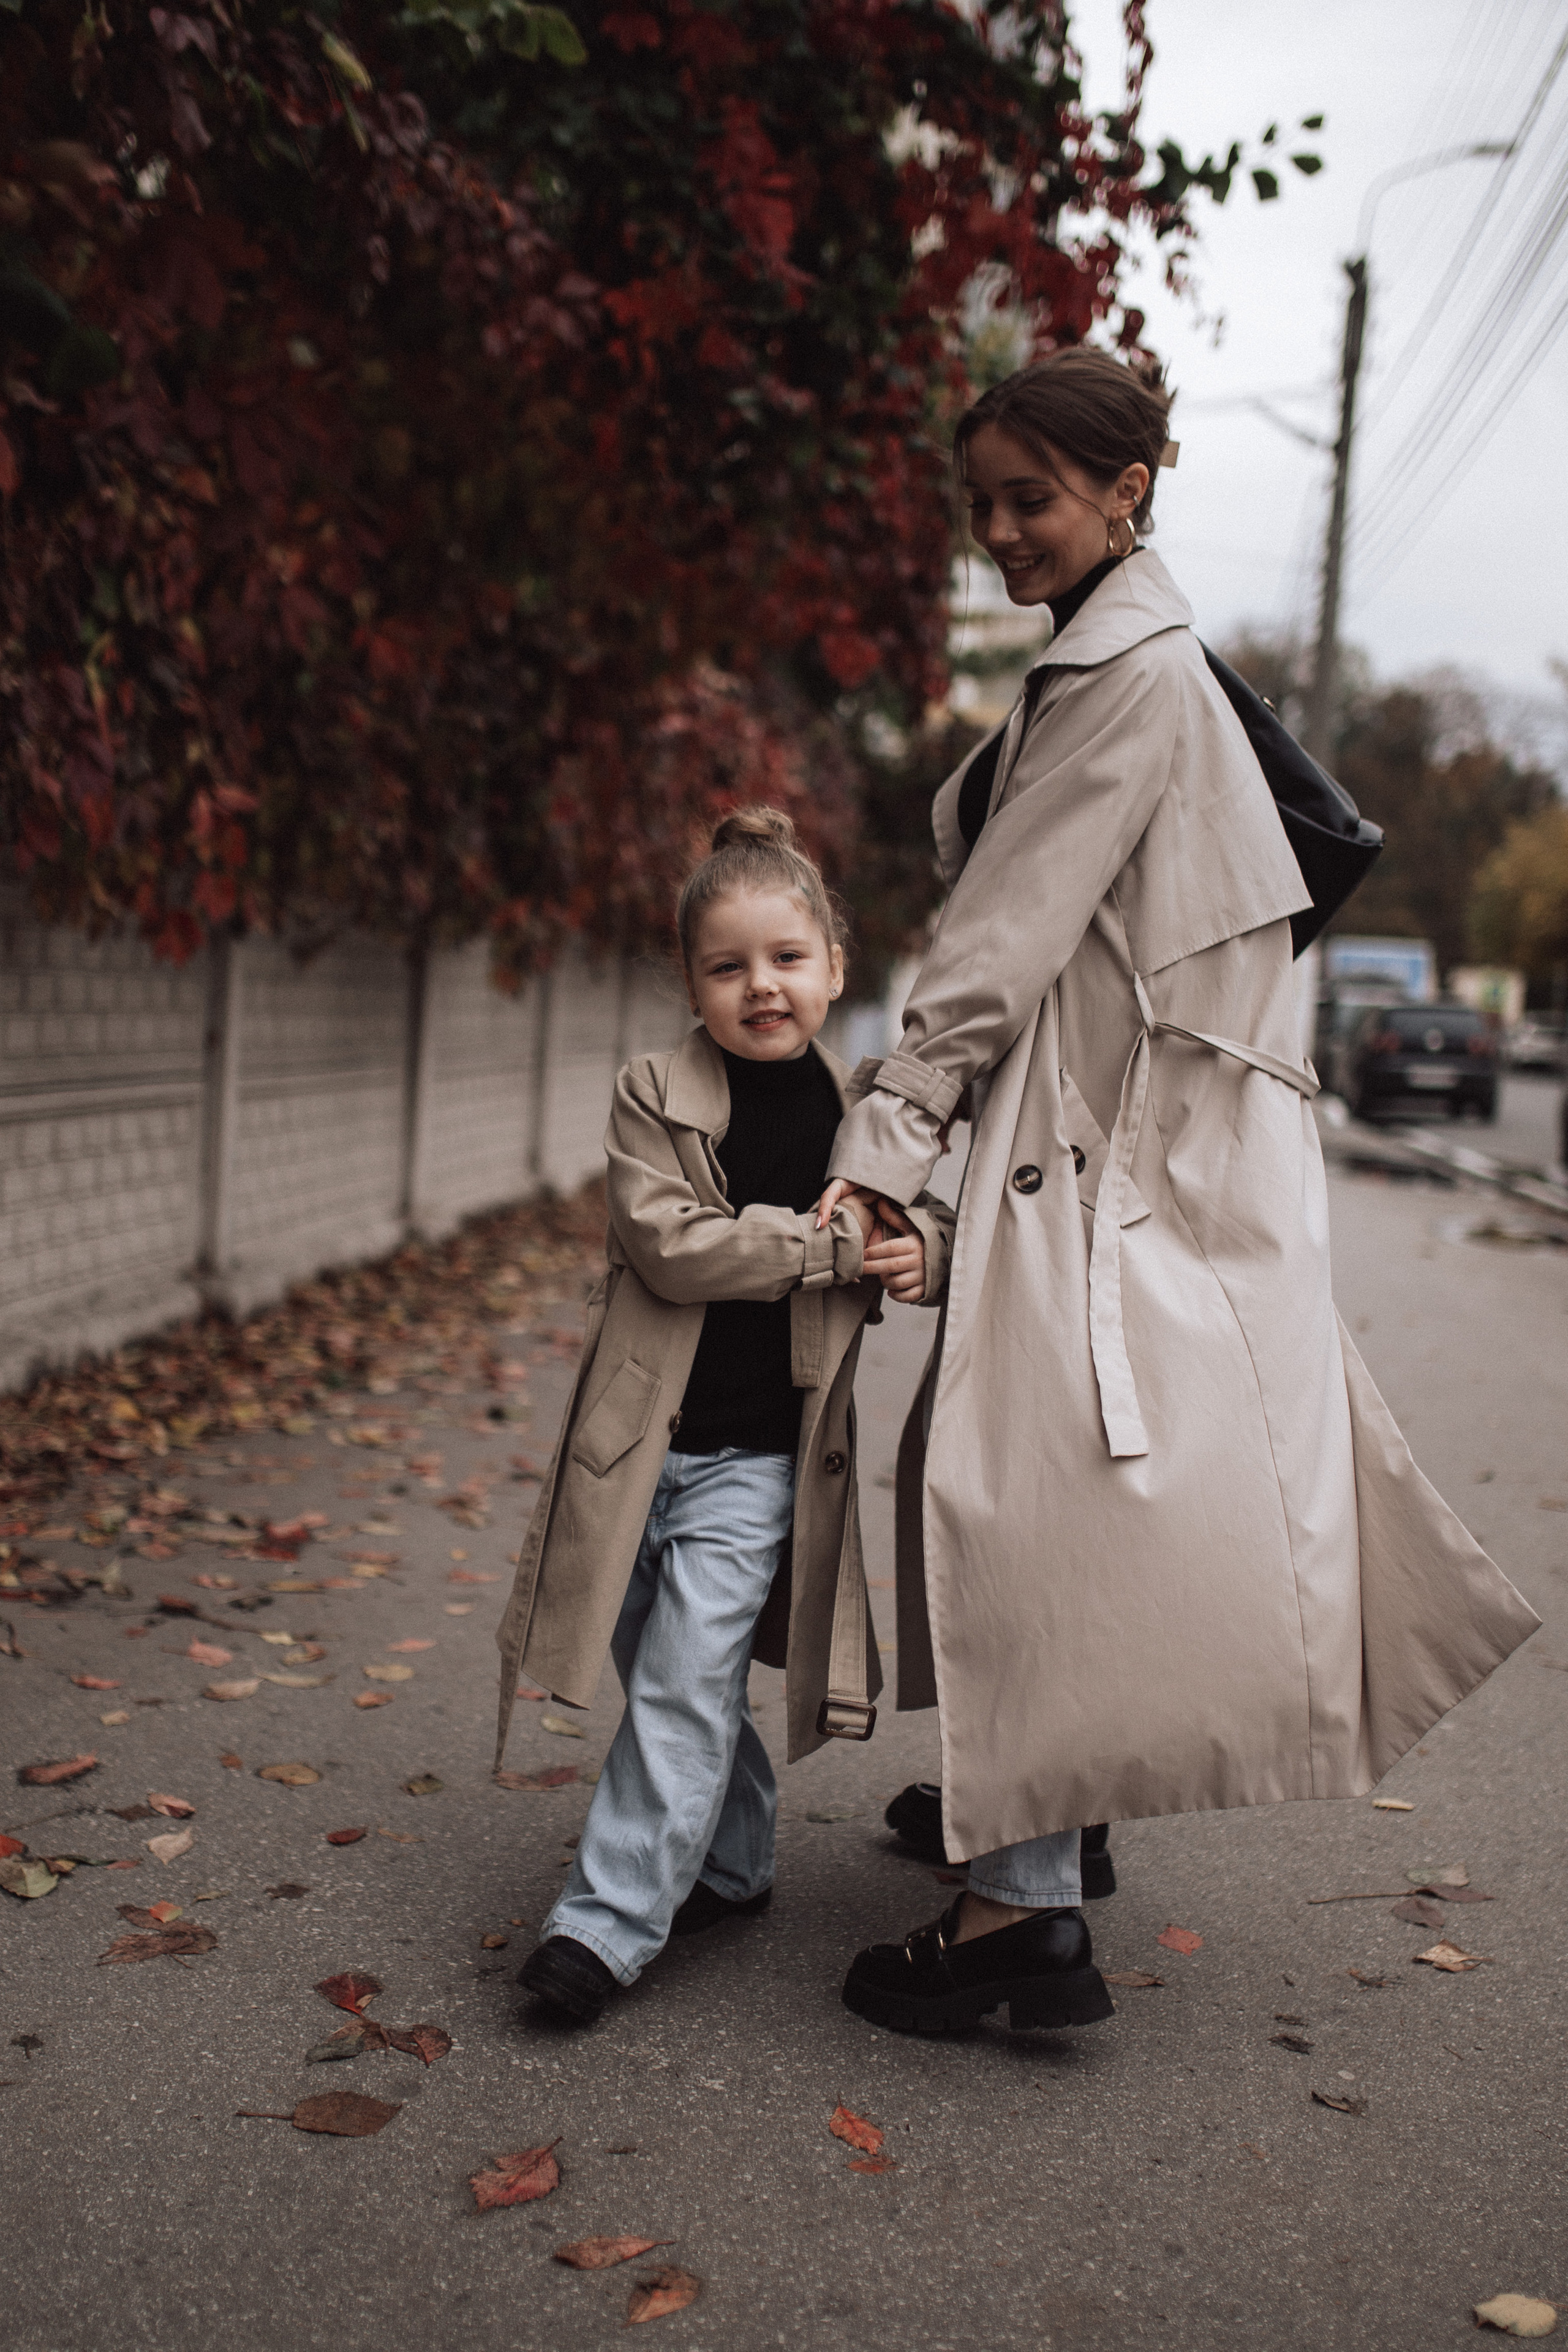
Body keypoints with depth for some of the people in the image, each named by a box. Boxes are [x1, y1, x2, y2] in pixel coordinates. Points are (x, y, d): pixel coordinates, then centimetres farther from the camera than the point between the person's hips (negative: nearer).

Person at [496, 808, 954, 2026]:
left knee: (685, 1684, -6)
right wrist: (832, 1244, -19)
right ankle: (734, 1864, 36)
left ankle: (609, 1920, 2)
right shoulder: (654, 1096, -5)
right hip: (642, 1439, 1)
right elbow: (669, 1242, -17)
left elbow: (934, 1228, 14)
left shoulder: (865, 1121, 1)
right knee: (677, 1681, 15)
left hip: (761, 1457, -1)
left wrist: (925, 1251, -10)